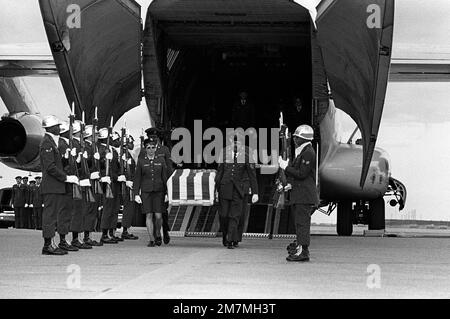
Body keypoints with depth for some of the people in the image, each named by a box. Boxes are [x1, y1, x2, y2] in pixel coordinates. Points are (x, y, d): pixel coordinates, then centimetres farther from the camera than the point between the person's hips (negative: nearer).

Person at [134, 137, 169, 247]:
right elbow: (137, 179, 3)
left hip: (158, 192, 0)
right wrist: (136, 194, -4)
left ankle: (158, 234, 21)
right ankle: (152, 240, 1)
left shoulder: (160, 160, 6)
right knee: (149, 215, -4)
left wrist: (167, 192, 2)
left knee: (158, 216, -5)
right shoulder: (141, 161, 3)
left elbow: (165, 177, 7)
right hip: (146, 191, 0)